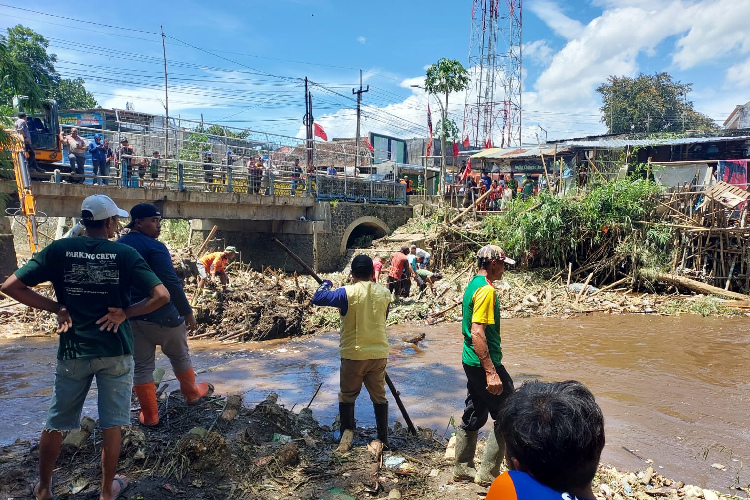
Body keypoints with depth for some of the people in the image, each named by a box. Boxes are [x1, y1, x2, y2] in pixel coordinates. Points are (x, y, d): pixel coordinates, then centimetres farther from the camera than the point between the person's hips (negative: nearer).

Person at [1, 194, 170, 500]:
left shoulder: (59, 249, -5)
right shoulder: (124, 254, -10)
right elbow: (161, 295, -17)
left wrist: (56, 308, -1)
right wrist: (125, 313, -7)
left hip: (73, 352, 2)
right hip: (116, 351, -2)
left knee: (56, 423, 21)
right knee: (111, 424, 13)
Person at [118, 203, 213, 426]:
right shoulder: (154, 247, -16)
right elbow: (171, 283, -22)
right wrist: (187, 312, -17)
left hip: (131, 316, 6)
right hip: (161, 315, -6)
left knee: (142, 365, 12)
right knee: (179, 355, 17)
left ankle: (149, 415, 18)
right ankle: (192, 393, 36)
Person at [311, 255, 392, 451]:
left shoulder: (347, 293, -14)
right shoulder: (384, 293, 0)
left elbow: (317, 298, -12)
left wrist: (325, 284, 6)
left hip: (353, 353, -3)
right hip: (379, 353, 3)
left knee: (347, 395, 16)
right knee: (379, 396, 15)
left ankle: (347, 432, 11)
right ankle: (383, 439, 20)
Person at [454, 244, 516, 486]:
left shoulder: (472, 285, 11)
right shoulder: (486, 289, -19)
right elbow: (477, 333, -26)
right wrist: (491, 372, -27)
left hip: (471, 362, 10)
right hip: (484, 363, -10)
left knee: (474, 415, 18)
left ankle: (463, 468, 28)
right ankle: (489, 473, 8)